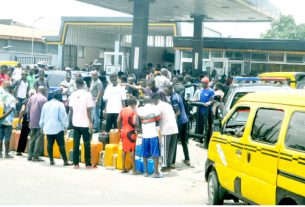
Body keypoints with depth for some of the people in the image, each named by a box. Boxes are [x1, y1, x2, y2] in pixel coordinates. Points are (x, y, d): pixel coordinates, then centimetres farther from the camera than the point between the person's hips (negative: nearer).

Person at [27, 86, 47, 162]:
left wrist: (29, 118, 19)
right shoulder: (43, 99, -9)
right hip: (40, 122, -7)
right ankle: (35, 156, -5)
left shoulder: (31, 97, 10)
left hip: (32, 122, 7)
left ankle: (30, 155, 15)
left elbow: (28, 109, 12)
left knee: (32, 138, 14)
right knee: (39, 139, -2)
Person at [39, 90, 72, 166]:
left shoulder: (46, 104, 11)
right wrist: (65, 125, 2)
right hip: (58, 128, -6)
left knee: (50, 144, 9)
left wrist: (42, 126, 28)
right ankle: (65, 161, -6)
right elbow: (63, 116, -9)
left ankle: (51, 160, 10)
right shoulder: (60, 104, -8)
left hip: (48, 128, 6)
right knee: (61, 144, -5)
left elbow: (42, 117, 17)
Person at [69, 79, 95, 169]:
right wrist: (90, 122, -6)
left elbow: (71, 109, 4)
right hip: (85, 123, -3)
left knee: (76, 143, 8)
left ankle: (76, 163, 10)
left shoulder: (73, 95, 1)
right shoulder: (87, 94, -9)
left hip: (75, 122, 3)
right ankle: (88, 164, 7)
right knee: (87, 144, 4)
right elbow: (88, 109, -11)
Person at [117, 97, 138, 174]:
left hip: (123, 131, 6)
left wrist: (119, 129, 17)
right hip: (130, 132, -6)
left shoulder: (122, 110, 6)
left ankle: (123, 168, 17)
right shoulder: (133, 111, -11)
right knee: (132, 150, -2)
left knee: (124, 150, 13)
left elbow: (118, 121, 7)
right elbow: (134, 122, -21)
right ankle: (134, 169, 0)